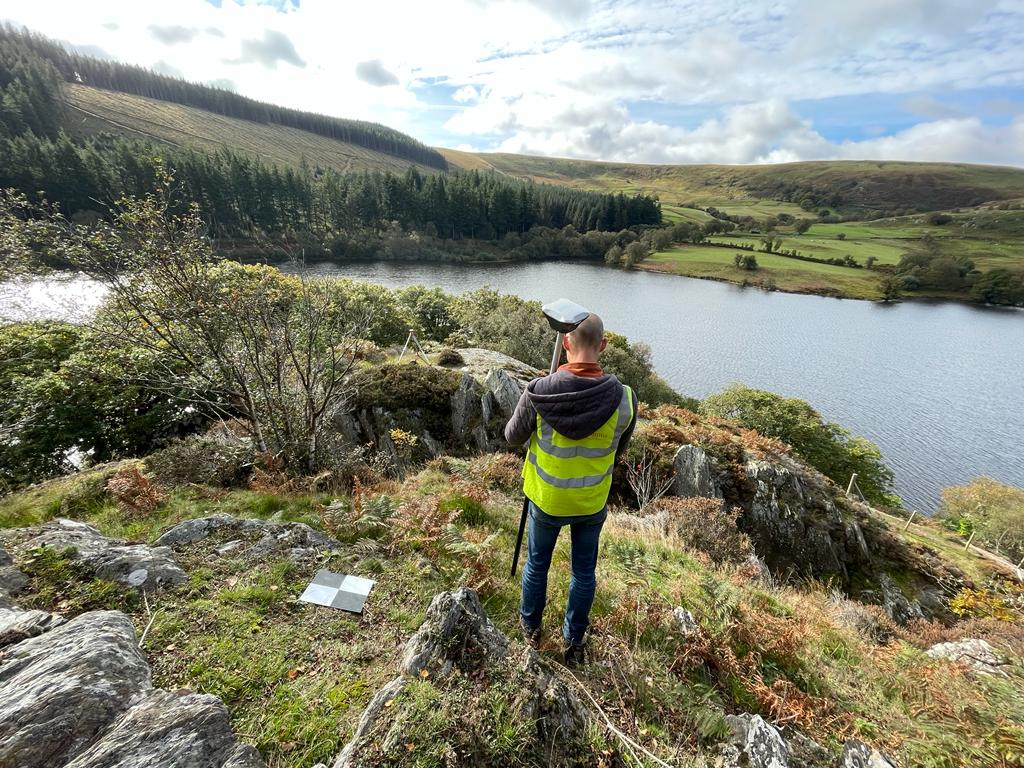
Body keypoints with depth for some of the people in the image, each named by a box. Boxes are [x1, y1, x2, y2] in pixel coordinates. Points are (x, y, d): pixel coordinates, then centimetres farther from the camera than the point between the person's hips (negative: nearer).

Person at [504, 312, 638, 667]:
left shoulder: (537, 392, -25)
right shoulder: (624, 398, -21)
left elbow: (512, 437, -7)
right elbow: (617, 453, -3)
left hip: (546, 499, 0)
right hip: (593, 503, 1)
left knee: (537, 564, 24)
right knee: (584, 572, 22)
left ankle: (530, 626, 47)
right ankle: (574, 643, 41)